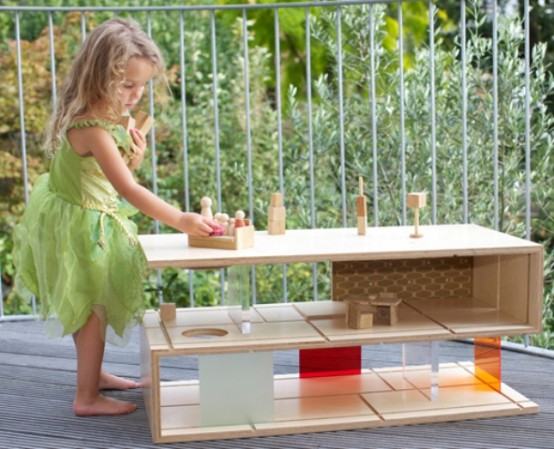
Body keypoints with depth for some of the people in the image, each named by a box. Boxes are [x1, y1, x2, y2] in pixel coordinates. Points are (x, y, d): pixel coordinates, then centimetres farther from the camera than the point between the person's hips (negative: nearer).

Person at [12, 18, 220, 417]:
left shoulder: (102, 116, -2)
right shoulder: (92, 127, -31)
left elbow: (117, 174, 7)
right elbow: (128, 190, -36)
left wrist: (133, 158, -14)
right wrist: (180, 220, -38)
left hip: (87, 219, 9)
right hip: (81, 226, -9)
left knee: (90, 305, 22)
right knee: (94, 306, 1)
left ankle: (93, 373, 39)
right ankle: (87, 398, 12)